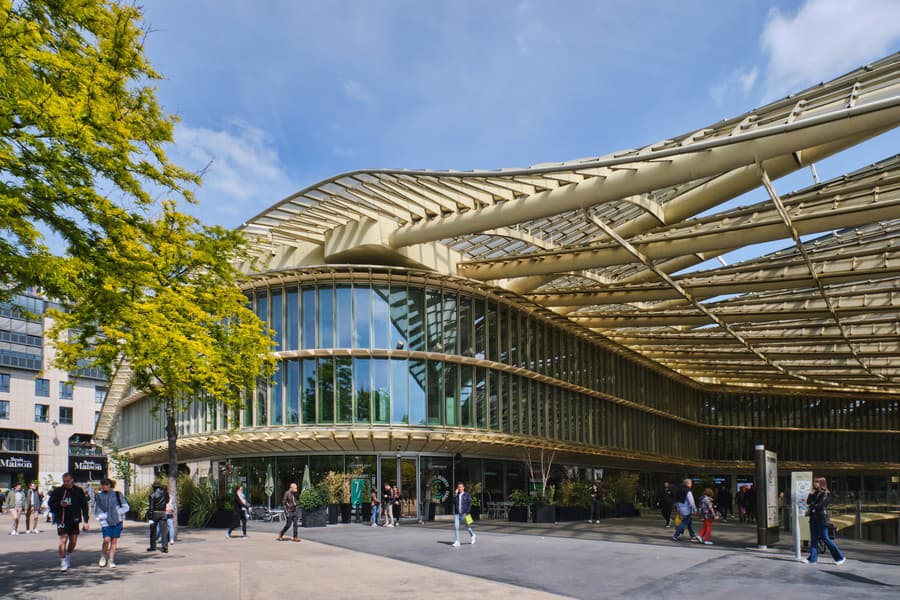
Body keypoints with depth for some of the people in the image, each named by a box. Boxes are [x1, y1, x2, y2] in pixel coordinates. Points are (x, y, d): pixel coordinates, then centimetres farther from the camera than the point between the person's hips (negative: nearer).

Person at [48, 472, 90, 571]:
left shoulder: (78, 491, 2)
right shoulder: (58, 491, 0)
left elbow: (84, 506, 5)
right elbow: (51, 503, 7)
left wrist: (86, 521, 1)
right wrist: (59, 504, -15)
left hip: (74, 520, 2)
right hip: (62, 520, -2)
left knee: (73, 541, 8)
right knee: (63, 540, -11)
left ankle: (67, 557, 32)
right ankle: (63, 563, -4)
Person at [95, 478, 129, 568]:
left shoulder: (117, 495, 2)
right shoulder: (99, 496, 5)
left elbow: (126, 507, 7)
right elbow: (97, 511, 9)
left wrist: (117, 512, -5)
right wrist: (104, 516, -6)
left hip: (117, 521, 0)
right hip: (106, 522, 0)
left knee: (114, 541, 2)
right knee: (106, 540, -13)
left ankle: (111, 560, 10)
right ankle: (103, 556, 12)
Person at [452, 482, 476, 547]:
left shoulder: (467, 495, 0)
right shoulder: (457, 495, 9)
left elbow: (470, 504, -3)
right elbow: (454, 502, -4)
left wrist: (467, 512, -12)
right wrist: (456, 494, -10)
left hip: (464, 513, -3)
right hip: (457, 514, 3)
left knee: (467, 527, 7)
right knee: (456, 527, -6)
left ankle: (472, 535, 37)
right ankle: (457, 542, -2)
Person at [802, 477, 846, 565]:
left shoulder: (825, 494, -8)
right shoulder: (815, 493, 14)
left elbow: (820, 505, -16)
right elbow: (808, 502, 9)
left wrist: (811, 506, -5)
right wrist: (811, 494, -1)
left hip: (821, 519, -8)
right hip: (814, 519, 8)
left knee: (825, 539, -5)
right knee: (813, 539, 7)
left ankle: (840, 557, 6)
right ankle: (813, 559, 9)